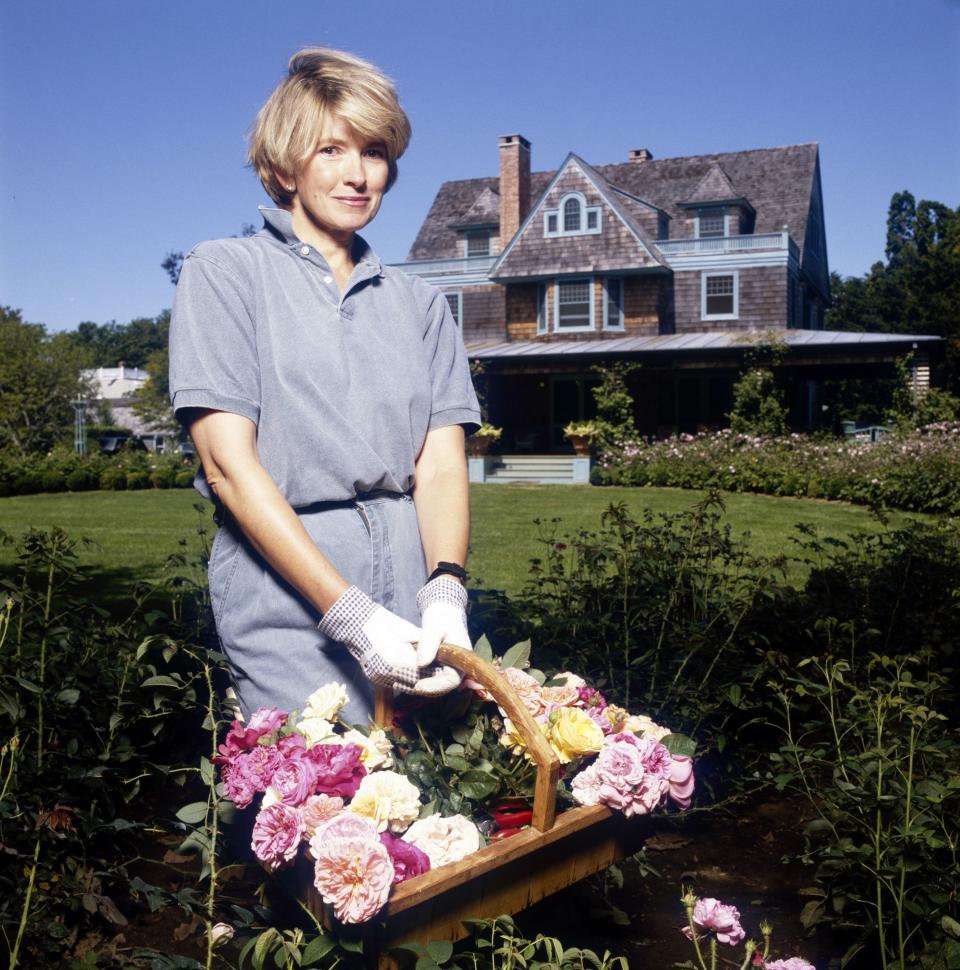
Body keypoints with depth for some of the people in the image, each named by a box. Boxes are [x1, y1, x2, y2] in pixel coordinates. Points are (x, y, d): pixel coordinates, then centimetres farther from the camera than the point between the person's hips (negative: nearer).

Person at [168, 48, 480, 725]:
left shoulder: (420, 303, 16)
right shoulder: (225, 274, 3)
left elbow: (441, 466, 5)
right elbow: (230, 465, -7)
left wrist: (445, 592, -15)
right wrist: (352, 616, -16)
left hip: (415, 601, 4)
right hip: (288, 600, -3)